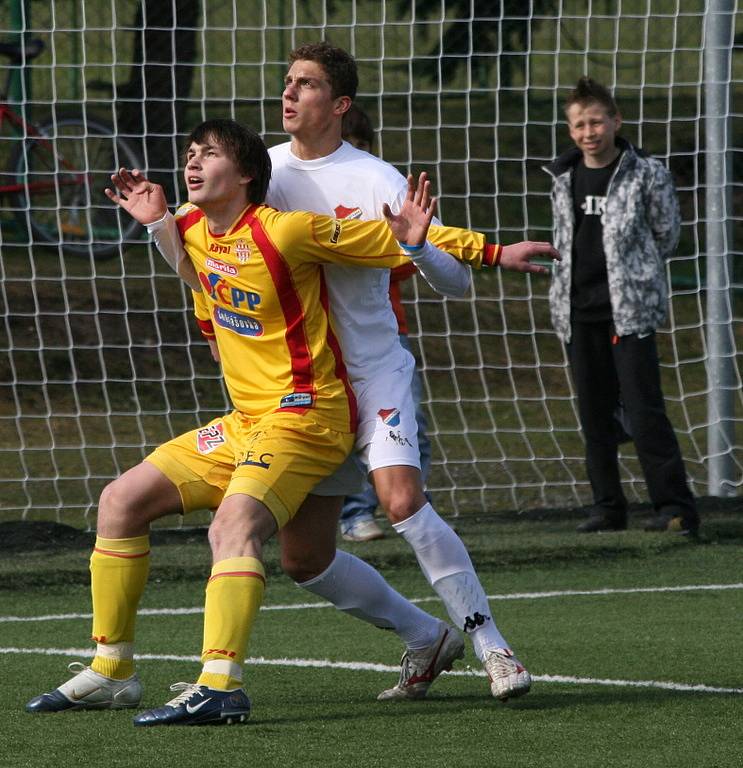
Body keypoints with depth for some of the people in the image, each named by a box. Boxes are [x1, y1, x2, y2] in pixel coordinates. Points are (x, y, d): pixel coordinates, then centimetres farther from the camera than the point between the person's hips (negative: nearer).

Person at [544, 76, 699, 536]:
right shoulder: (563, 178, 10)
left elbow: (666, 236, 4)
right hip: (580, 312, 5)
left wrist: (627, 272, 7)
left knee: (644, 412, -11)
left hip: (631, 311, -5)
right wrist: (576, 277, 11)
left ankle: (675, 506, -9)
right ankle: (609, 508, 14)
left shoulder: (648, 174, -3)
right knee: (594, 415, 7)